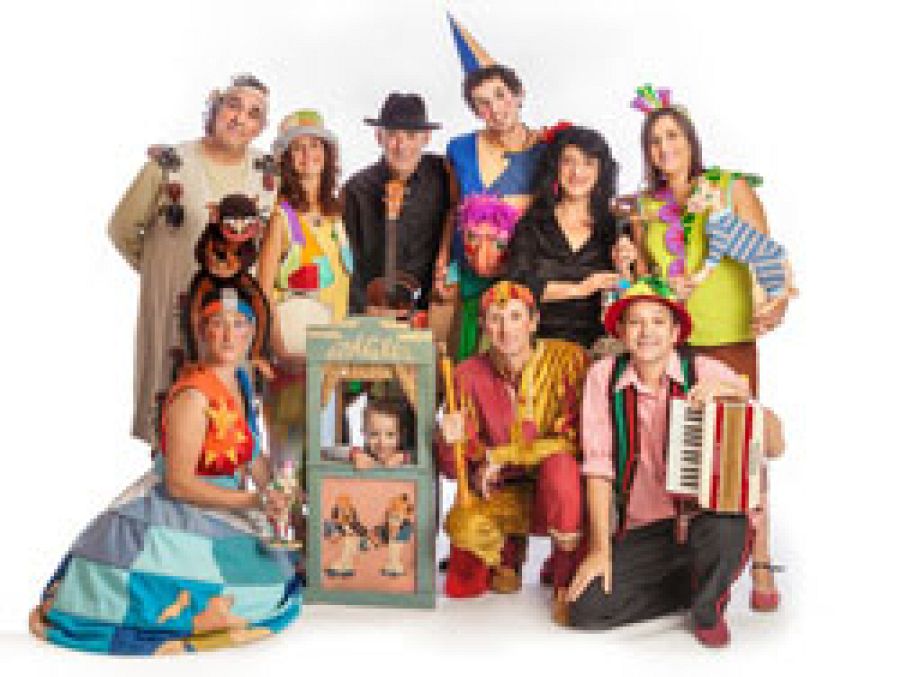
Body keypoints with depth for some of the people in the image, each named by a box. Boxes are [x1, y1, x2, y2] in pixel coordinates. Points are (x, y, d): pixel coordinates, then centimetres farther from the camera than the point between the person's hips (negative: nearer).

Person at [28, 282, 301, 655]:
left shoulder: (239, 381, 7)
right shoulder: (192, 396, -21)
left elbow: (250, 455, 19)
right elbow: (179, 484, -22)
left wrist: (273, 494, 4)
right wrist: (254, 501, -20)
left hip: (217, 518, 9)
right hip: (174, 517, -9)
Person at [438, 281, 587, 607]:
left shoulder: (568, 359, -10)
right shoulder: (469, 375, -2)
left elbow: (574, 439, -14)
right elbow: (454, 468, -2)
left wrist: (504, 456, -16)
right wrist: (452, 441, -26)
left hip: (562, 492, -2)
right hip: (501, 494, 2)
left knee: (559, 465, -36)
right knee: (463, 526, -29)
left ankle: (568, 576, -10)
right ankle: (508, 547, 11)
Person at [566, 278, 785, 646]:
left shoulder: (707, 373, -7)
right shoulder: (604, 376, -5)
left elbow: (774, 446, -11)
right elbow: (598, 467, -2)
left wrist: (732, 393, -26)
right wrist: (600, 548, -5)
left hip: (704, 515, -2)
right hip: (642, 530, 2)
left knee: (727, 533, -37)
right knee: (584, 610, -15)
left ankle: (708, 606, 1)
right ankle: (691, 584, 13)